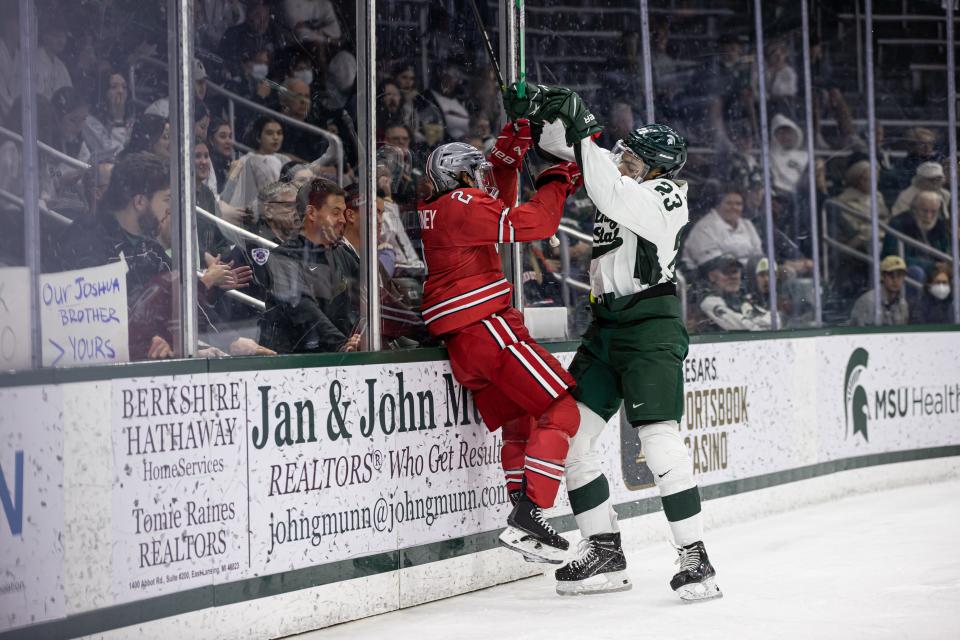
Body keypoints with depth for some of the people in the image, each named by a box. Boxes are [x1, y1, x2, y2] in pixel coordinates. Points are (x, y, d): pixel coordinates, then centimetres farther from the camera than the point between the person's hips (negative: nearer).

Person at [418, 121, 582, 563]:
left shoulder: (433, 212, 19)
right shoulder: (460, 204, -8)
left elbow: (498, 206, 32)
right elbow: (530, 224, -16)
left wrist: (508, 155, 23)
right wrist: (558, 182, -1)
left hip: (459, 343, 10)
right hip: (486, 326, -10)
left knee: (520, 422, 19)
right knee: (560, 411, -9)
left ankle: (522, 523, 16)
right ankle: (528, 514, -18)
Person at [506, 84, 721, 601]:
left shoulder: (665, 195, -12)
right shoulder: (621, 176, 11)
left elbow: (611, 196, -28)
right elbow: (573, 147, 17)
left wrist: (583, 129, -25)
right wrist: (537, 108, 1)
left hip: (651, 330, -9)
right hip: (606, 325, 9)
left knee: (659, 441, -17)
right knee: (570, 433, 3)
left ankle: (695, 558, -11)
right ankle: (604, 552, 10)